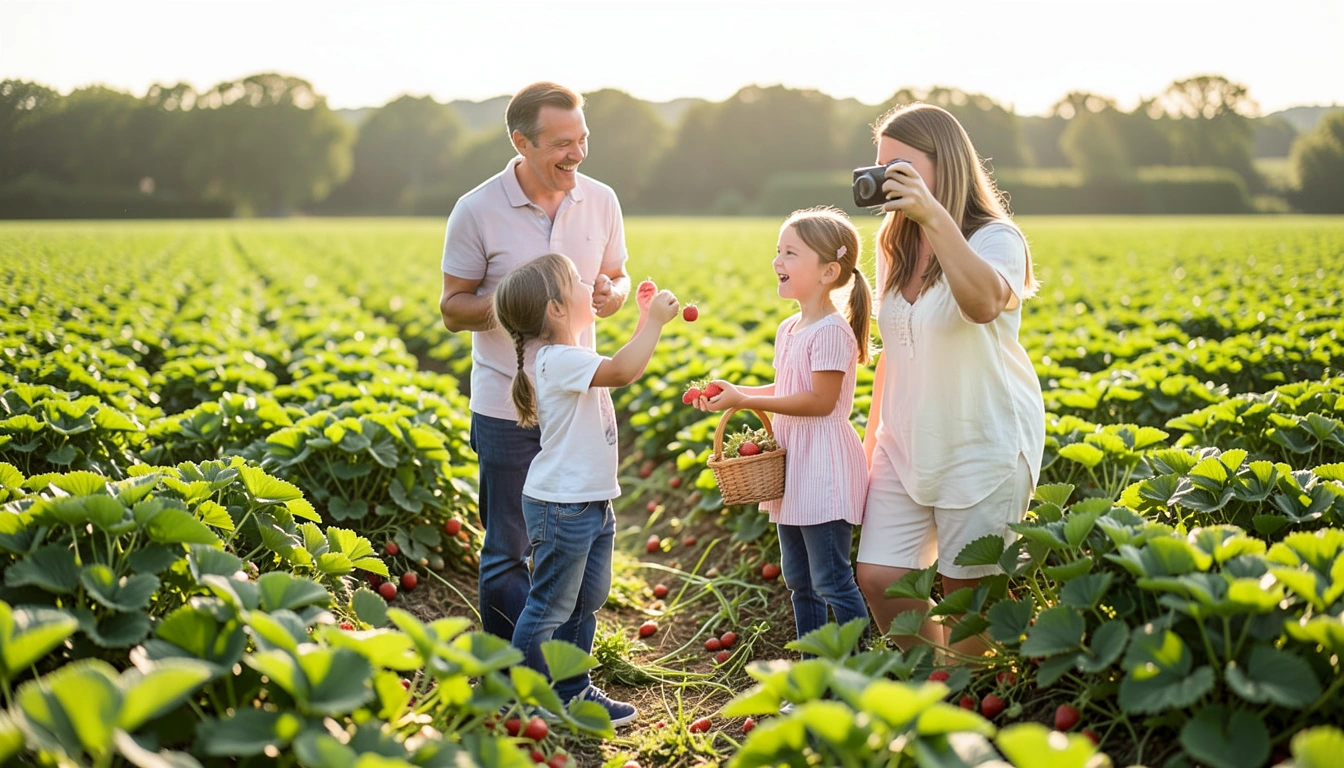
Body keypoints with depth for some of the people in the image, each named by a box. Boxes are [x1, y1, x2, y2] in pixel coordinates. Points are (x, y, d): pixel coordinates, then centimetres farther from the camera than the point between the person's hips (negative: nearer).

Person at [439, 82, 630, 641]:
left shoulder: (601, 202, 1)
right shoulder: (477, 211, -9)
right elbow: (453, 309, -3)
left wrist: (612, 294, -12)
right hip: (507, 409, -3)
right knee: (507, 553, 7)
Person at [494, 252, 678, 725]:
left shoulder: (570, 358, 11)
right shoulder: (558, 360, -22)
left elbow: (623, 369, 26)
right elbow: (624, 370, -35)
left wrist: (645, 323, 16)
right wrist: (655, 322, -24)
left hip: (593, 503, 10)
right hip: (561, 507, -10)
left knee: (585, 603, 19)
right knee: (549, 608, 0)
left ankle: (572, 691, 31)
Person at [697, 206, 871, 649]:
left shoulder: (832, 331, -18)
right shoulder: (788, 330, 11)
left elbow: (820, 401, -21)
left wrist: (746, 401, -20)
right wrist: (734, 393, 4)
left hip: (824, 467, -10)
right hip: (793, 468, 10)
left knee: (832, 582, -5)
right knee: (798, 580, 16)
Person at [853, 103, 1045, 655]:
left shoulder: (996, 239, -11)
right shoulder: (896, 250, 10)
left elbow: (984, 302, -36)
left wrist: (933, 215, -40)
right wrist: (871, 438, 18)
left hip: (983, 446, -7)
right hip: (906, 445, 7)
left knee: (967, 592, 0)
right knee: (878, 579, 3)